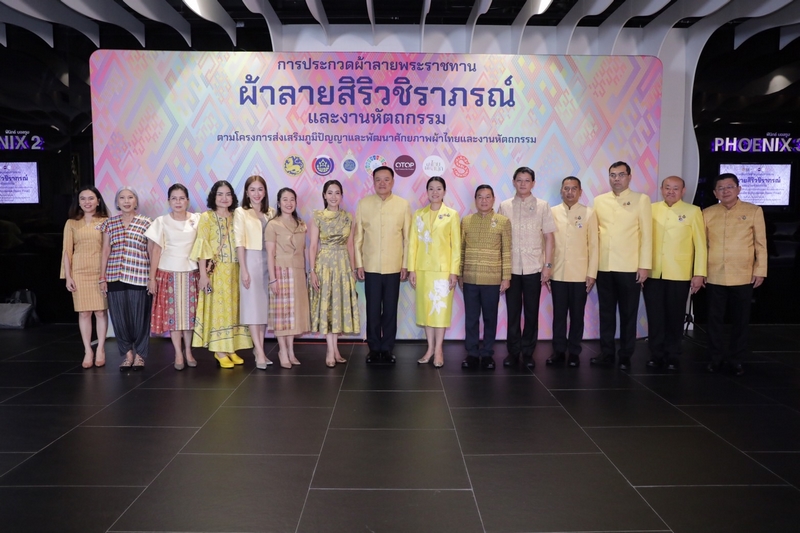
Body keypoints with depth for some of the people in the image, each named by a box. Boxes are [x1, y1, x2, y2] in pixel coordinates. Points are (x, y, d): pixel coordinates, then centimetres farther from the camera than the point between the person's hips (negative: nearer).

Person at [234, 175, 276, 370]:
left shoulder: (271, 213, 10)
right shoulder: (240, 212, -2)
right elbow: (239, 243, -6)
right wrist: (243, 270, -10)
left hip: (268, 261, 4)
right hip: (251, 260, -4)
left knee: (265, 305, 7)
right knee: (252, 305, -3)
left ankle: (259, 348, 16)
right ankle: (259, 352, -3)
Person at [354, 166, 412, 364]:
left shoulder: (403, 205, -1)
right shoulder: (363, 204, 0)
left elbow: (407, 237, 2)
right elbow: (358, 236, 3)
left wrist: (406, 264, 0)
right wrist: (358, 263, 0)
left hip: (394, 267, 0)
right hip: (370, 267, 0)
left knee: (390, 310, 7)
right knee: (372, 310, 7)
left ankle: (387, 349, 20)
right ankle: (374, 349, 20)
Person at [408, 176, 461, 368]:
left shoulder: (452, 214, 0)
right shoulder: (418, 214, 6)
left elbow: (456, 245, -2)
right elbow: (412, 243, 5)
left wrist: (454, 271, -7)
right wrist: (411, 269, 0)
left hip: (443, 268, -3)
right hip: (423, 268, 3)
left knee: (441, 308, 0)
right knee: (426, 307, 7)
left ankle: (438, 349, 10)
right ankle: (430, 347, 17)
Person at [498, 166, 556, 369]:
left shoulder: (543, 206, 3)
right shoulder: (504, 206, 5)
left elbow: (548, 237, 3)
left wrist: (548, 265, -2)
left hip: (534, 268, 0)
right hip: (511, 268, 1)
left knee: (531, 312, 6)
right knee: (513, 312, 6)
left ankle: (528, 352, 17)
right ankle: (513, 351, 17)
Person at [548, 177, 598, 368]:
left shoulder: (589, 213, 1)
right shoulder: (552, 212, 4)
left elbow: (593, 245, 0)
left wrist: (592, 274, -4)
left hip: (580, 275, -1)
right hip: (557, 274, 1)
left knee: (577, 315, 7)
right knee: (559, 315, 7)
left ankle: (574, 352, 17)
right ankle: (559, 351, 17)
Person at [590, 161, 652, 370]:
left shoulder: (641, 199, 0)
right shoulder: (599, 201, 9)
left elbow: (646, 233, -3)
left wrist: (644, 265, -7)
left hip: (629, 267, -3)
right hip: (604, 267, 3)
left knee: (628, 314, 6)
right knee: (606, 312, 10)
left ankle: (625, 356, 16)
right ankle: (606, 353, 20)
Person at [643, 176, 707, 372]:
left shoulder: (693, 211, 1)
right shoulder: (652, 209, 6)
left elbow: (700, 244, 0)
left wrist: (699, 274, -5)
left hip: (679, 275, -1)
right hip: (653, 274, 2)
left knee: (675, 317, 7)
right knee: (655, 316, 6)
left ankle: (673, 356, 18)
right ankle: (656, 355, 17)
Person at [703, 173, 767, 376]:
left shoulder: (754, 211, 1)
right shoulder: (708, 213, 4)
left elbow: (761, 244, 1)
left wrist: (760, 271, -3)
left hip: (743, 277, -1)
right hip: (714, 277, 1)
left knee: (740, 320, 7)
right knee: (715, 319, 7)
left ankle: (736, 359, 19)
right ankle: (717, 357, 19)